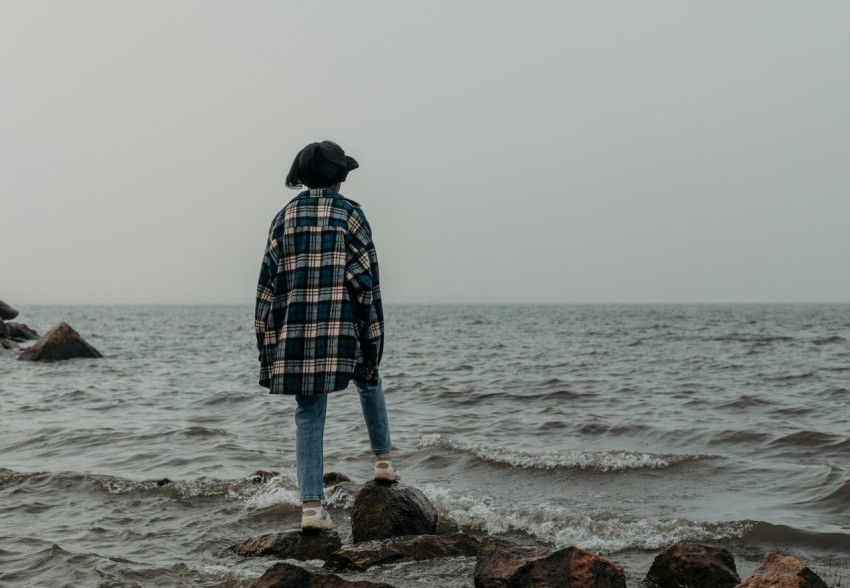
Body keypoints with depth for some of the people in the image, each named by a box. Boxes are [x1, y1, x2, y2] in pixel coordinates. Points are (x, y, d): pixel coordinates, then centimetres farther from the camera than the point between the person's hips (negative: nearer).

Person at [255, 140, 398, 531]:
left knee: (308, 415, 6)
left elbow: (268, 283, 8)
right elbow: (366, 283, -4)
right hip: (342, 329, -2)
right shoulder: (349, 214, -1)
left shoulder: (284, 217, 10)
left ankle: (311, 505, 0)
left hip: (296, 333, 3)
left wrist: (268, 342, 12)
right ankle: (383, 460, 33)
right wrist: (373, 344, -1)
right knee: (369, 382, 27)